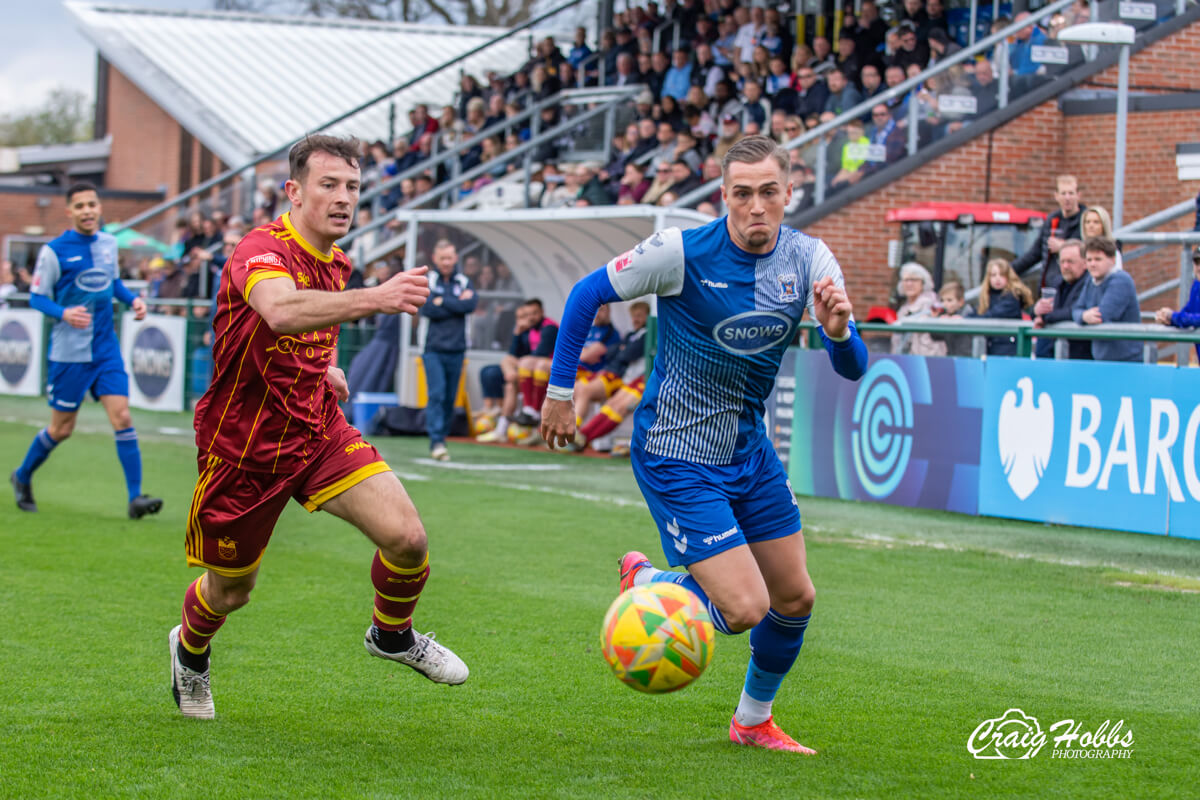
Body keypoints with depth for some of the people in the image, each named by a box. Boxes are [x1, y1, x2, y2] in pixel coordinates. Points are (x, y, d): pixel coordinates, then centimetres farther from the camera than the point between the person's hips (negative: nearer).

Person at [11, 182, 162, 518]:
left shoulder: (109, 243, 6)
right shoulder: (53, 250, -9)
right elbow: (36, 296, -5)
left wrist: (133, 299, 3)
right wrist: (63, 313, -24)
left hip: (106, 348, 4)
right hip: (68, 352, -4)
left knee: (122, 418, -10)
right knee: (61, 429, 5)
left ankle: (135, 497, -11)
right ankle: (22, 477, 31)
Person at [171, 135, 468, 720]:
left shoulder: (337, 263, 4)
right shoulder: (261, 251, -22)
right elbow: (281, 310, -47)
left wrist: (325, 365, 10)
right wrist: (374, 299, -59)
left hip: (319, 431, 6)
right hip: (243, 446, -5)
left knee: (406, 536, -13)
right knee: (230, 591, 10)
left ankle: (392, 634, 17)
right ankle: (190, 650, 46)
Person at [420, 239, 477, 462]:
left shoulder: (464, 282, 9)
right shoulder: (426, 281, 3)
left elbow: (471, 305, -9)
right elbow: (427, 309, -12)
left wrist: (443, 302, -9)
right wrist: (457, 304, -8)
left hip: (456, 350, 3)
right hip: (434, 349, -3)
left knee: (450, 398, 5)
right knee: (437, 394, -13)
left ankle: (441, 438, 16)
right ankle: (436, 442, -17)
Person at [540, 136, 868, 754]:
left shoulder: (808, 260, -6)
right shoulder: (681, 252, -20)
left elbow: (853, 369, -6)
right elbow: (587, 294, -7)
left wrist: (838, 331, -29)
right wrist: (560, 390, -4)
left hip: (749, 450, 6)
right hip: (677, 458, -6)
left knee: (795, 598, 11)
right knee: (744, 607, -15)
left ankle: (753, 720, 35)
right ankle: (643, 586, 15)